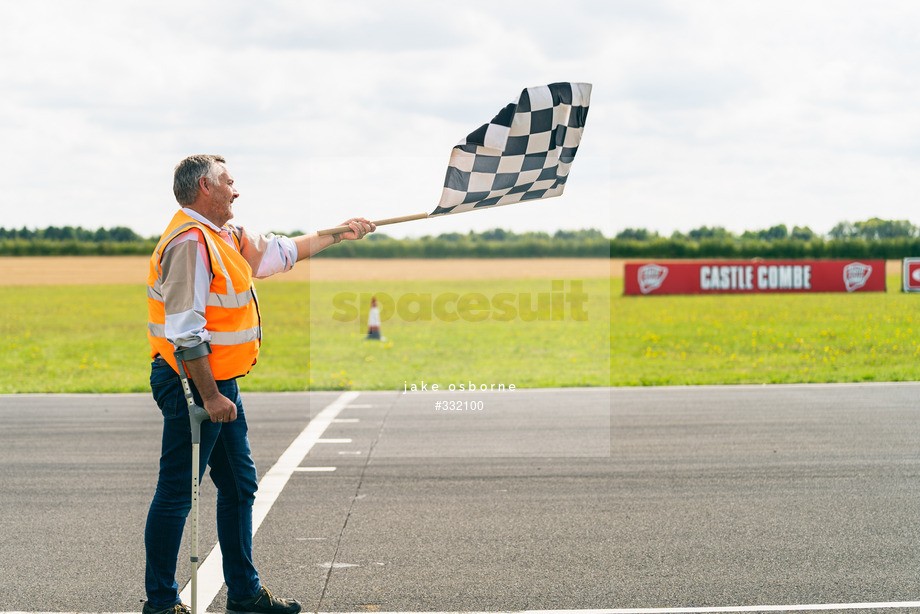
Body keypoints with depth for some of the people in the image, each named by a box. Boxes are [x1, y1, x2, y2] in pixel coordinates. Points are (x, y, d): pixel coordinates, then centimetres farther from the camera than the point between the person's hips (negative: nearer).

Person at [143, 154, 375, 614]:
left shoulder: (226, 238, 13)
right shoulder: (191, 241, -19)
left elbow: (278, 252, 30)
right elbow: (186, 332, -24)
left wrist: (337, 235, 31)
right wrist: (209, 396, -23)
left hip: (221, 385, 11)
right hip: (194, 386, -11)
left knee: (239, 486, 16)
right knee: (176, 494, -2)